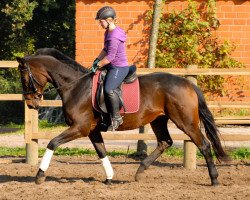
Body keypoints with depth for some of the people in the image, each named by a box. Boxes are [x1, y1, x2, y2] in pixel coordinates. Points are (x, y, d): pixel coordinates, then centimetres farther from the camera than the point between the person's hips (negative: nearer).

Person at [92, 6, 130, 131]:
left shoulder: (114, 36, -25)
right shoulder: (108, 32, 7)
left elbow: (110, 57, -24)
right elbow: (105, 50, 19)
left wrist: (98, 65, -14)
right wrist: (97, 60, 7)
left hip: (119, 68, -11)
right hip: (112, 66, 11)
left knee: (109, 89, -29)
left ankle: (116, 117, -17)